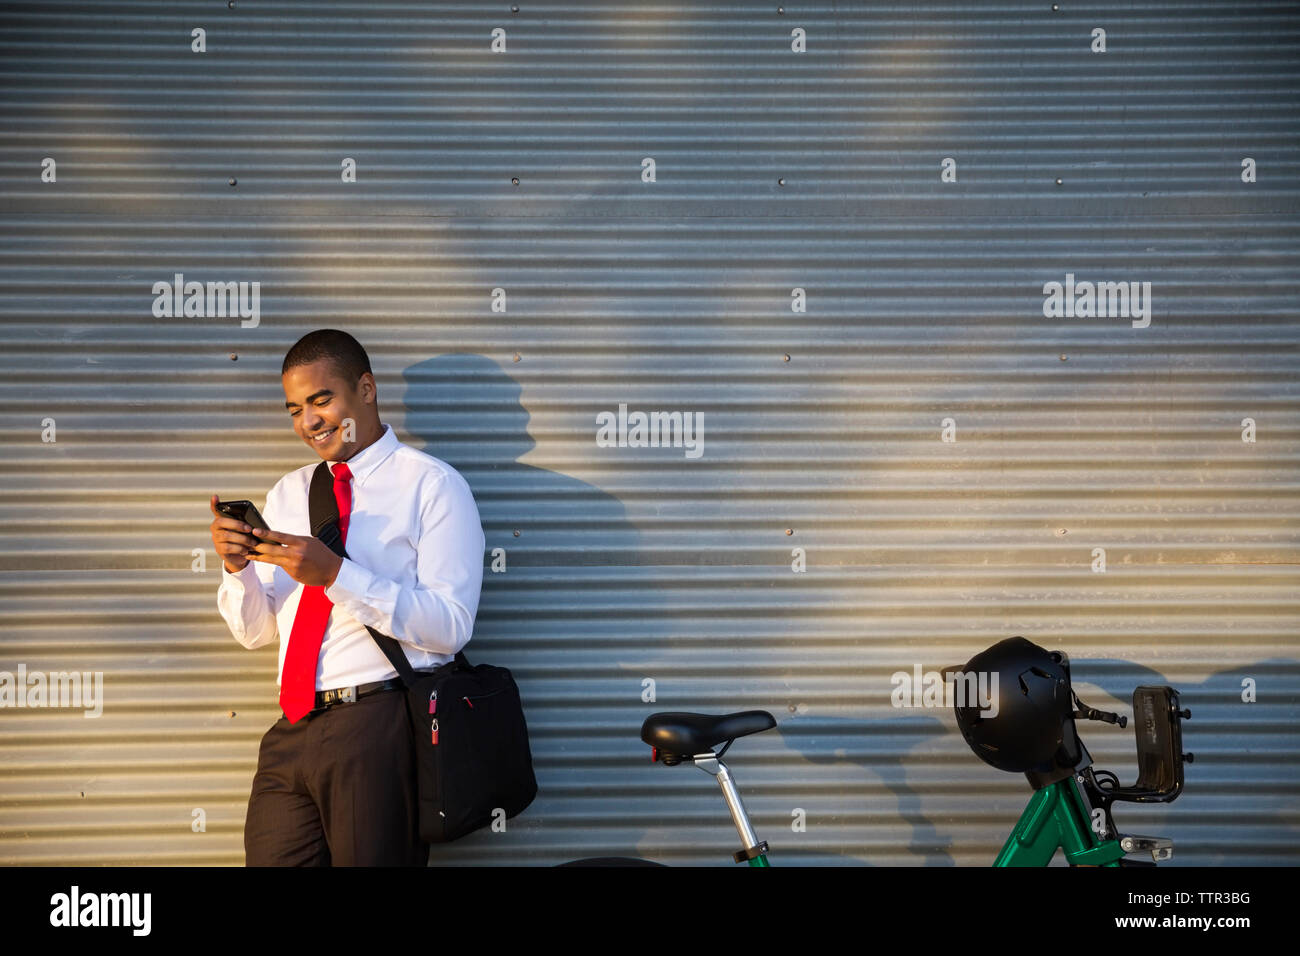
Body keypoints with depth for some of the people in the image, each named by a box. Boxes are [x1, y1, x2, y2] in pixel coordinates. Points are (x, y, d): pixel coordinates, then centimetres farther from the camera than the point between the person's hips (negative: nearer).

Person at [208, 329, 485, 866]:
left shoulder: (432, 485, -1)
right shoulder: (287, 494, 18)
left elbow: (450, 628, -11)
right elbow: (256, 631, 16)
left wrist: (335, 574, -19)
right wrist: (236, 565, -5)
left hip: (380, 732, -5)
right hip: (292, 735, 6)